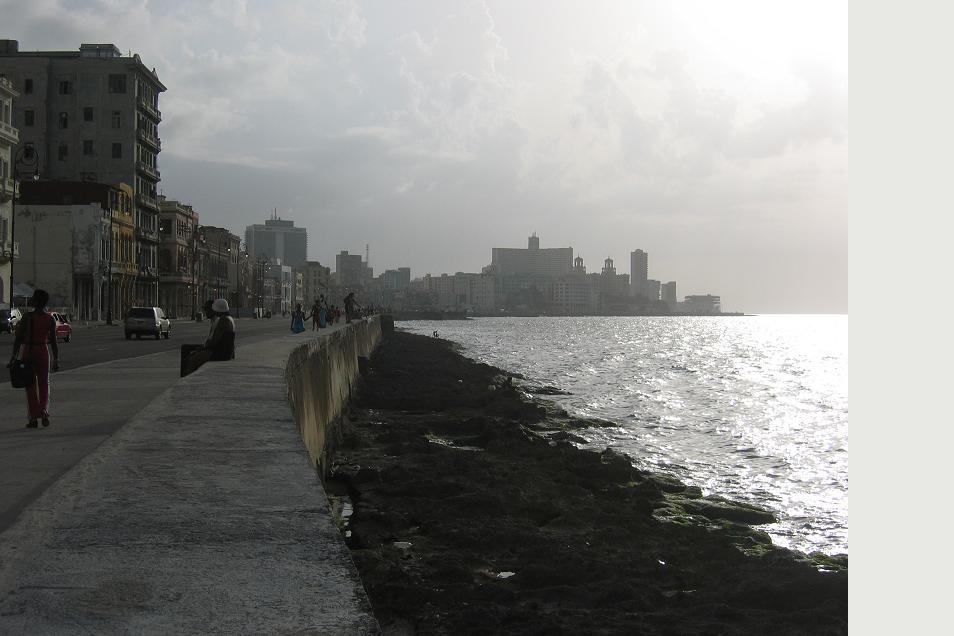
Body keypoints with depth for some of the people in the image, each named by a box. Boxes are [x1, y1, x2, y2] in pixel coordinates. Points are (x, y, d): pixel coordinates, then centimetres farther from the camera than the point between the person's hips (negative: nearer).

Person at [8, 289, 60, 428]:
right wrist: (56, 359, 0)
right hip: (43, 352, 1)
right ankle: (44, 410, -7)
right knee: (44, 383, 15)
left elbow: (19, 338, -11)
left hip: (27, 351, -1)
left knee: (31, 385, 8)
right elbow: (53, 341, -5)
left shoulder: (27, 317, -10)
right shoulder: (50, 319, -4)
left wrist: (14, 356, -8)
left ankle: (33, 418, 6)